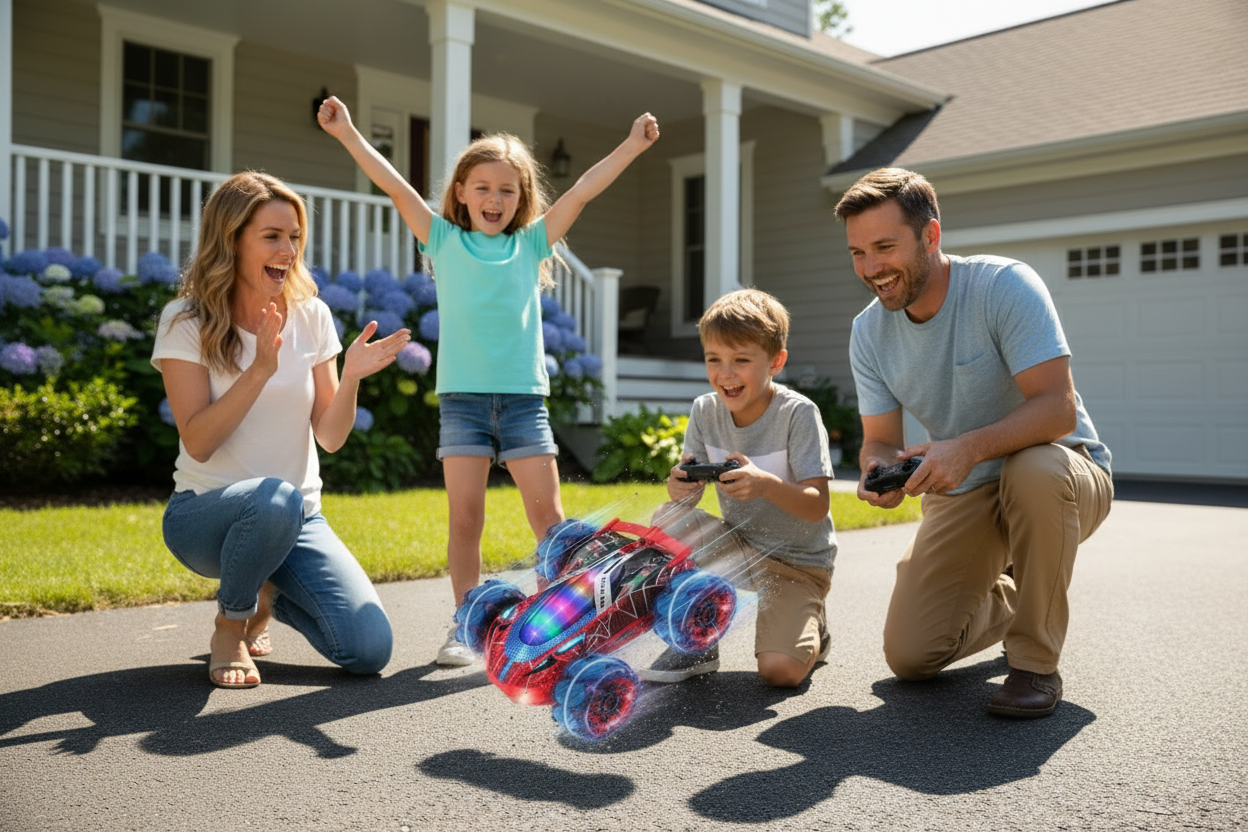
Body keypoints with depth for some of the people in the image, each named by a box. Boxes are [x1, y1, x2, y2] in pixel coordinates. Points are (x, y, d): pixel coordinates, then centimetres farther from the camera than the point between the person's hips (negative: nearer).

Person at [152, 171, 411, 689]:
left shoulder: (311, 316, 1)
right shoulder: (186, 321, -8)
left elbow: (331, 438, -2)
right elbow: (198, 443, -17)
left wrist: (351, 376, -20)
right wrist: (259, 371, -27)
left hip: (299, 520, 4)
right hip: (205, 512, -3)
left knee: (370, 652, -14)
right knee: (276, 499, -41)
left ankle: (265, 594, 19)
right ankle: (229, 626, -8)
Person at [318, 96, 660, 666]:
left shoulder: (531, 243, 12)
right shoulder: (445, 240, 9)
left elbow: (583, 191, 9)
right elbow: (395, 186, 4)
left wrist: (632, 145, 7)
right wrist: (347, 133, -1)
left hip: (524, 395, 1)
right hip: (462, 395, 0)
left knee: (547, 514, 0)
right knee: (465, 517, -1)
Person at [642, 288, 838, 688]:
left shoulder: (798, 413, -20)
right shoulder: (705, 411, -7)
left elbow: (818, 507, -23)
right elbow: (691, 493, -7)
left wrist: (765, 484, -42)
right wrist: (680, 486, -32)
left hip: (799, 561, -4)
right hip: (740, 548, 5)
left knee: (780, 670, -24)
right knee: (669, 520, -22)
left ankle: (810, 629, 14)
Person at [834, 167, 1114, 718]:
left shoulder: (1005, 285, -21)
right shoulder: (868, 331, -4)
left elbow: (1058, 407, -28)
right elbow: (880, 440, -2)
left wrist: (969, 448, -44)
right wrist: (878, 469, -27)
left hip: (1063, 473, -4)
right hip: (963, 496, 4)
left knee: (1033, 468, -42)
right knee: (909, 656, -6)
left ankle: (1035, 661, -20)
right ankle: (1006, 598, 27)